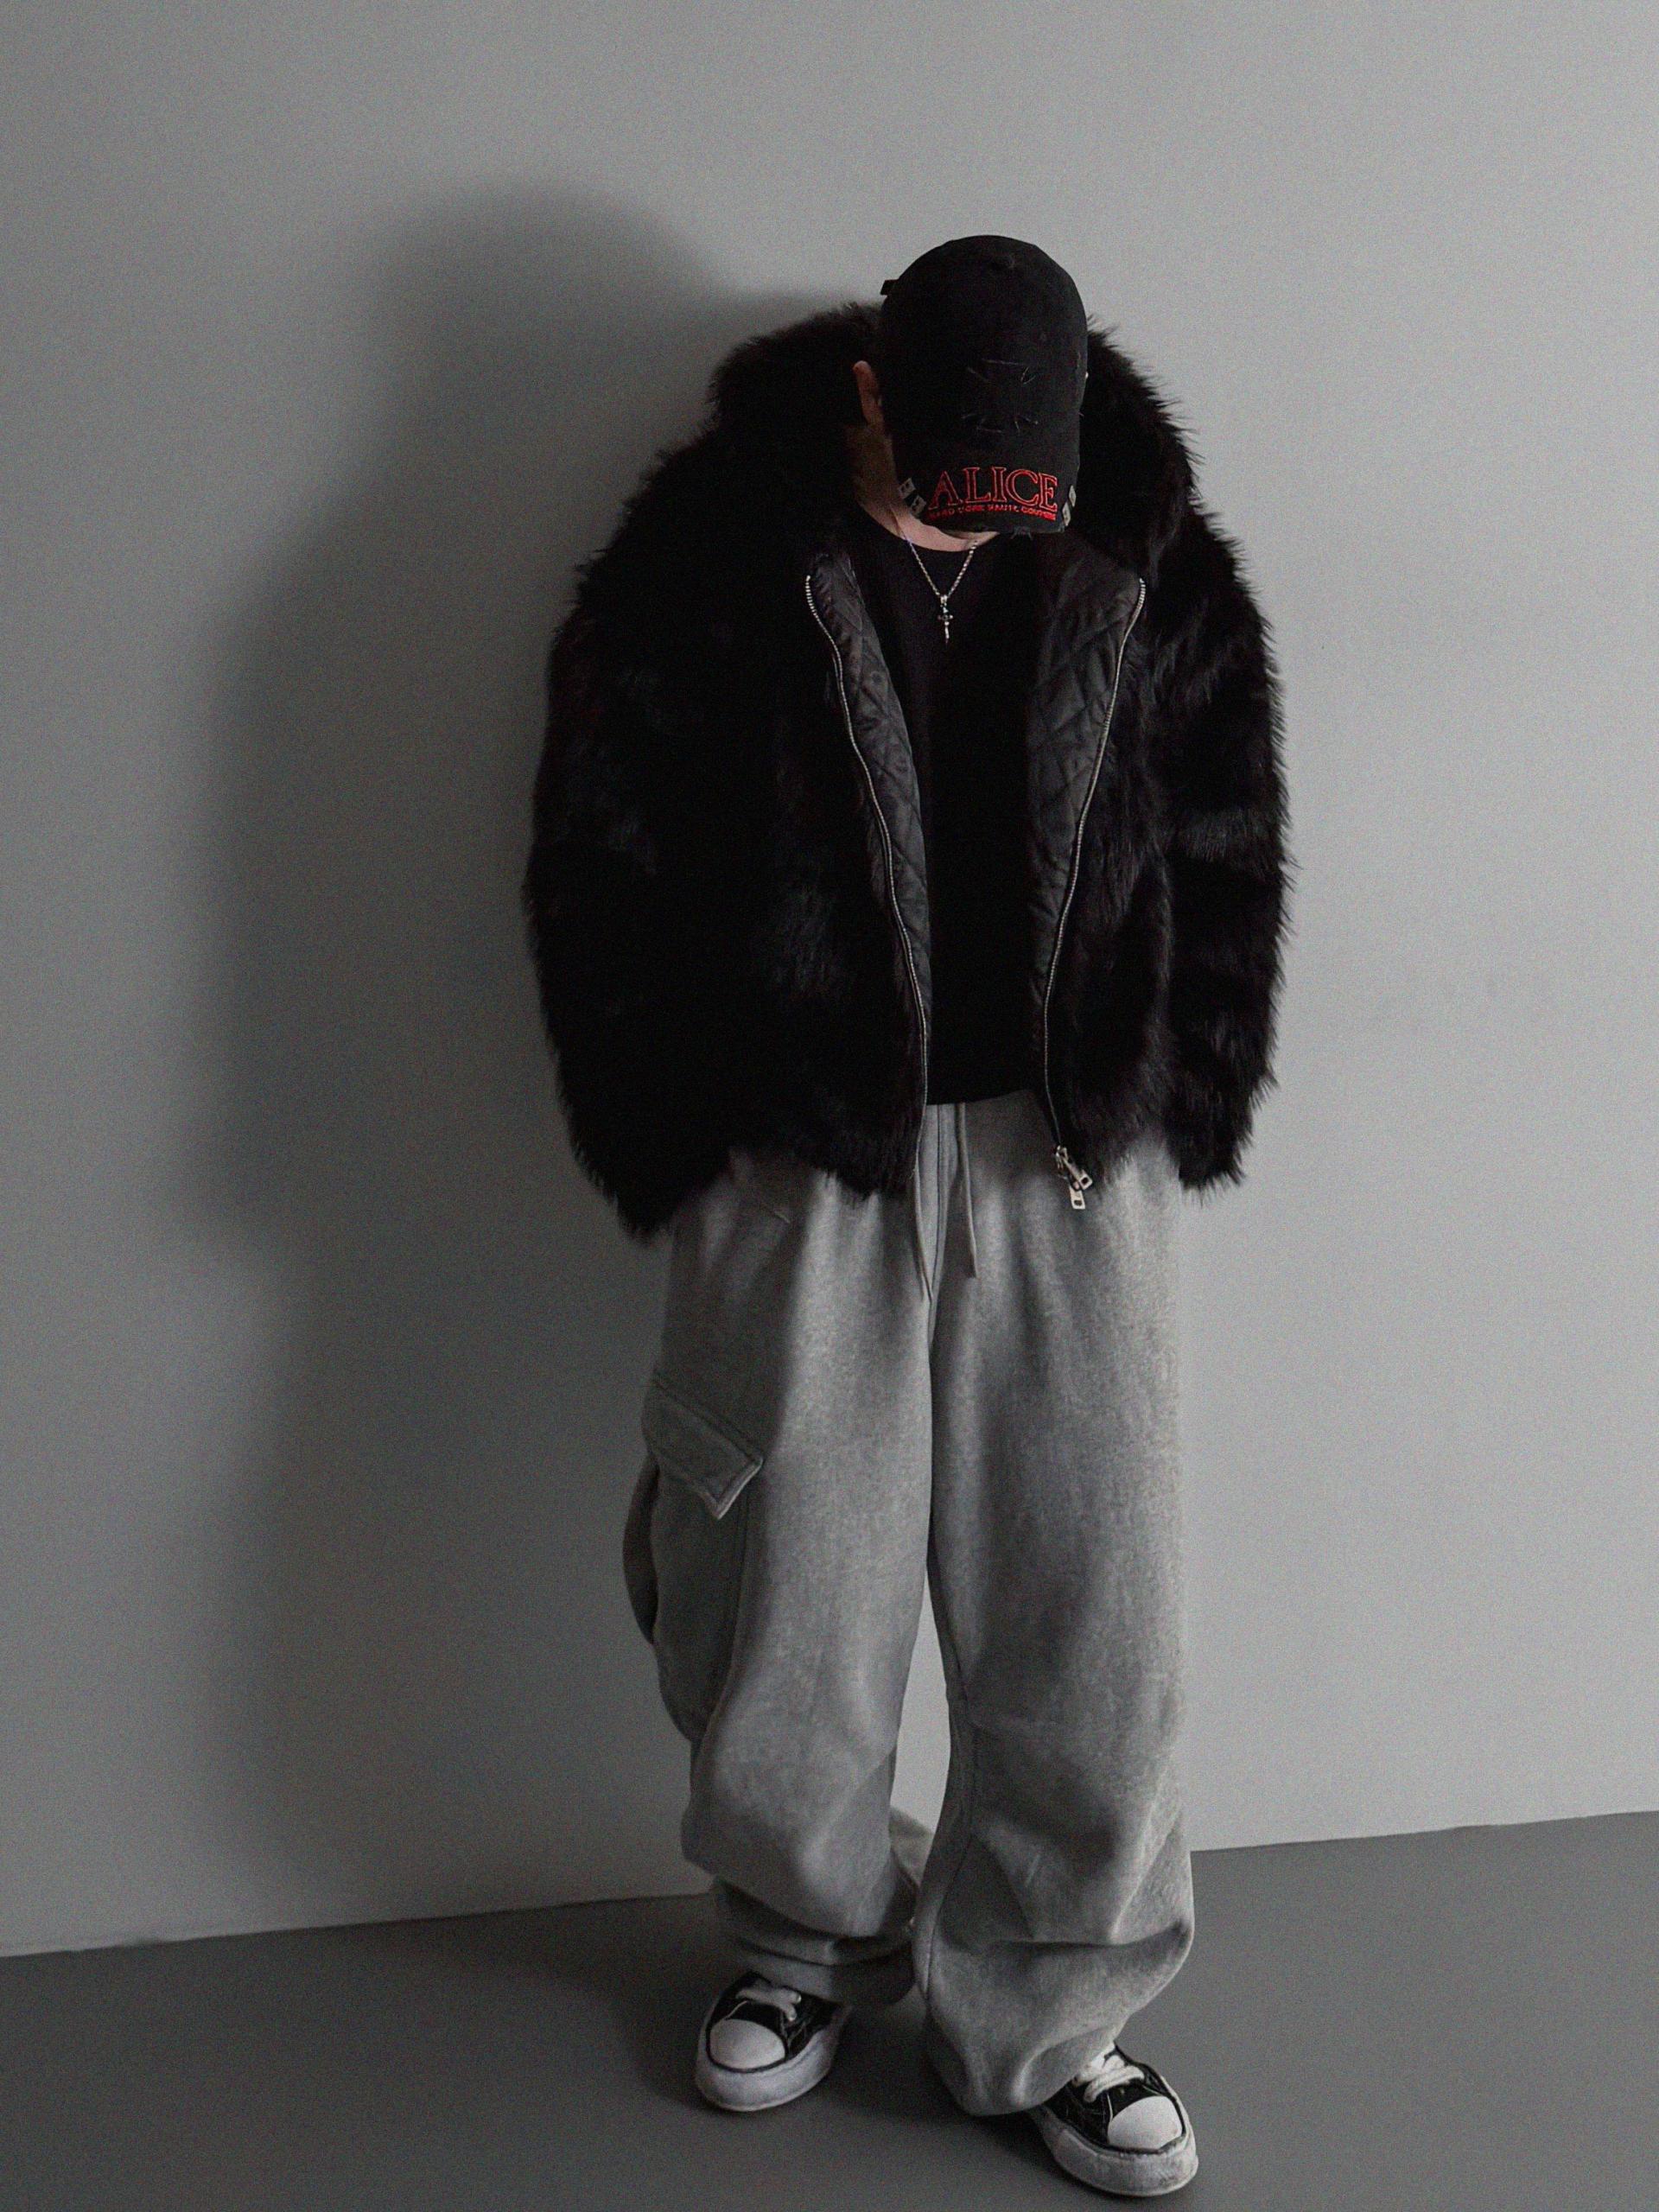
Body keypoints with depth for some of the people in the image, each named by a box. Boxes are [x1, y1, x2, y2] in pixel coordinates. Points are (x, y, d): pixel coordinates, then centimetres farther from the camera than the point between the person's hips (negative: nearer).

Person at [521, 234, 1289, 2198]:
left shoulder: (1148, 564, 2)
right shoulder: (709, 559, -5)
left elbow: (1224, 851, 10)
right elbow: (603, 860, -1)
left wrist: (1182, 1110, 5)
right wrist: (674, 1138, -2)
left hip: (1072, 1154, 2)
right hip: (801, 1156, -1)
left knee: (1088, 1605, 3)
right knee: (784, 1590, 8)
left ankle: (1049, 2016, 24)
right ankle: (810, 1933, 36)